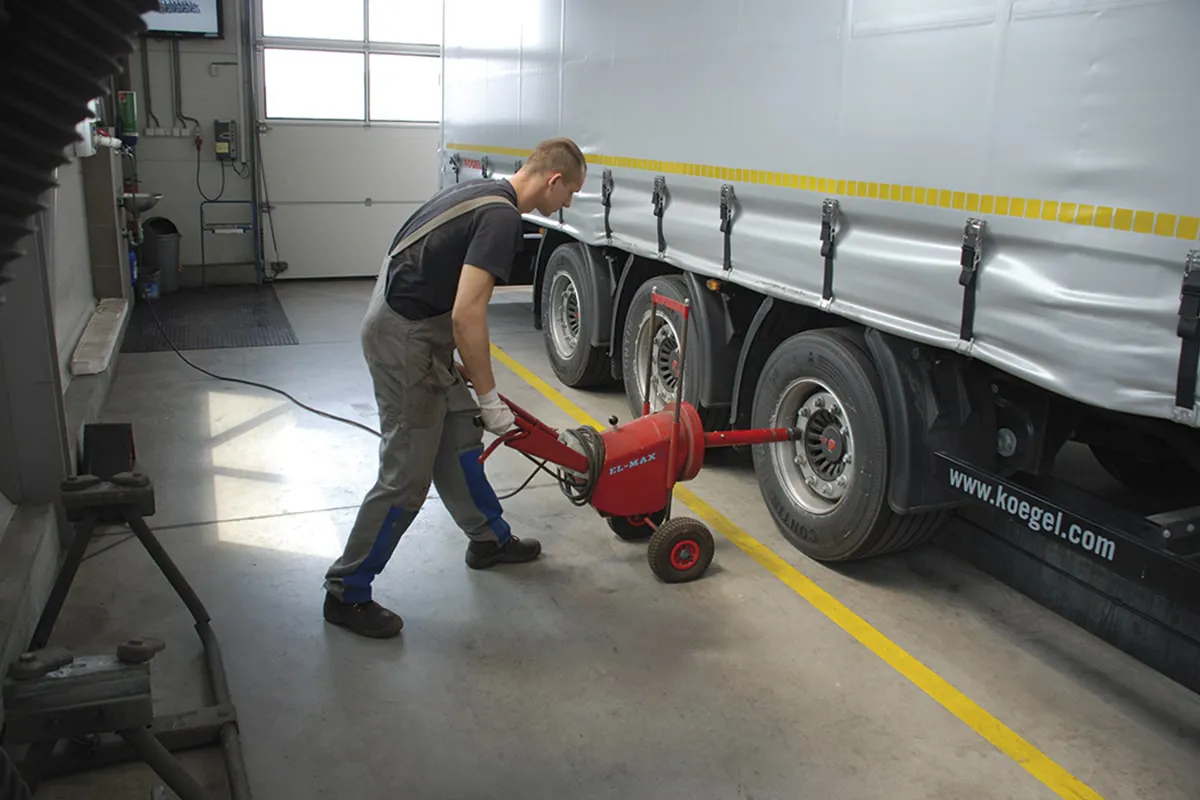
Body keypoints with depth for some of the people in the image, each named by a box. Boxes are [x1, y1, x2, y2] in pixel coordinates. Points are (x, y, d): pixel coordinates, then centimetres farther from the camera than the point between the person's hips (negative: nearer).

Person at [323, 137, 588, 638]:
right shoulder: (502, 217, -19)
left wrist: (456, 364, 23)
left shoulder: (487, 195, 12)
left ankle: (489, 539, 37)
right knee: (406, 476, -2)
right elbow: (467, 315, -26)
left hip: (414, 327, 10)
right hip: (404, 337, -10)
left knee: (460, 434, 20)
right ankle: (346, 593, 10)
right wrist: (490, 398, -18)